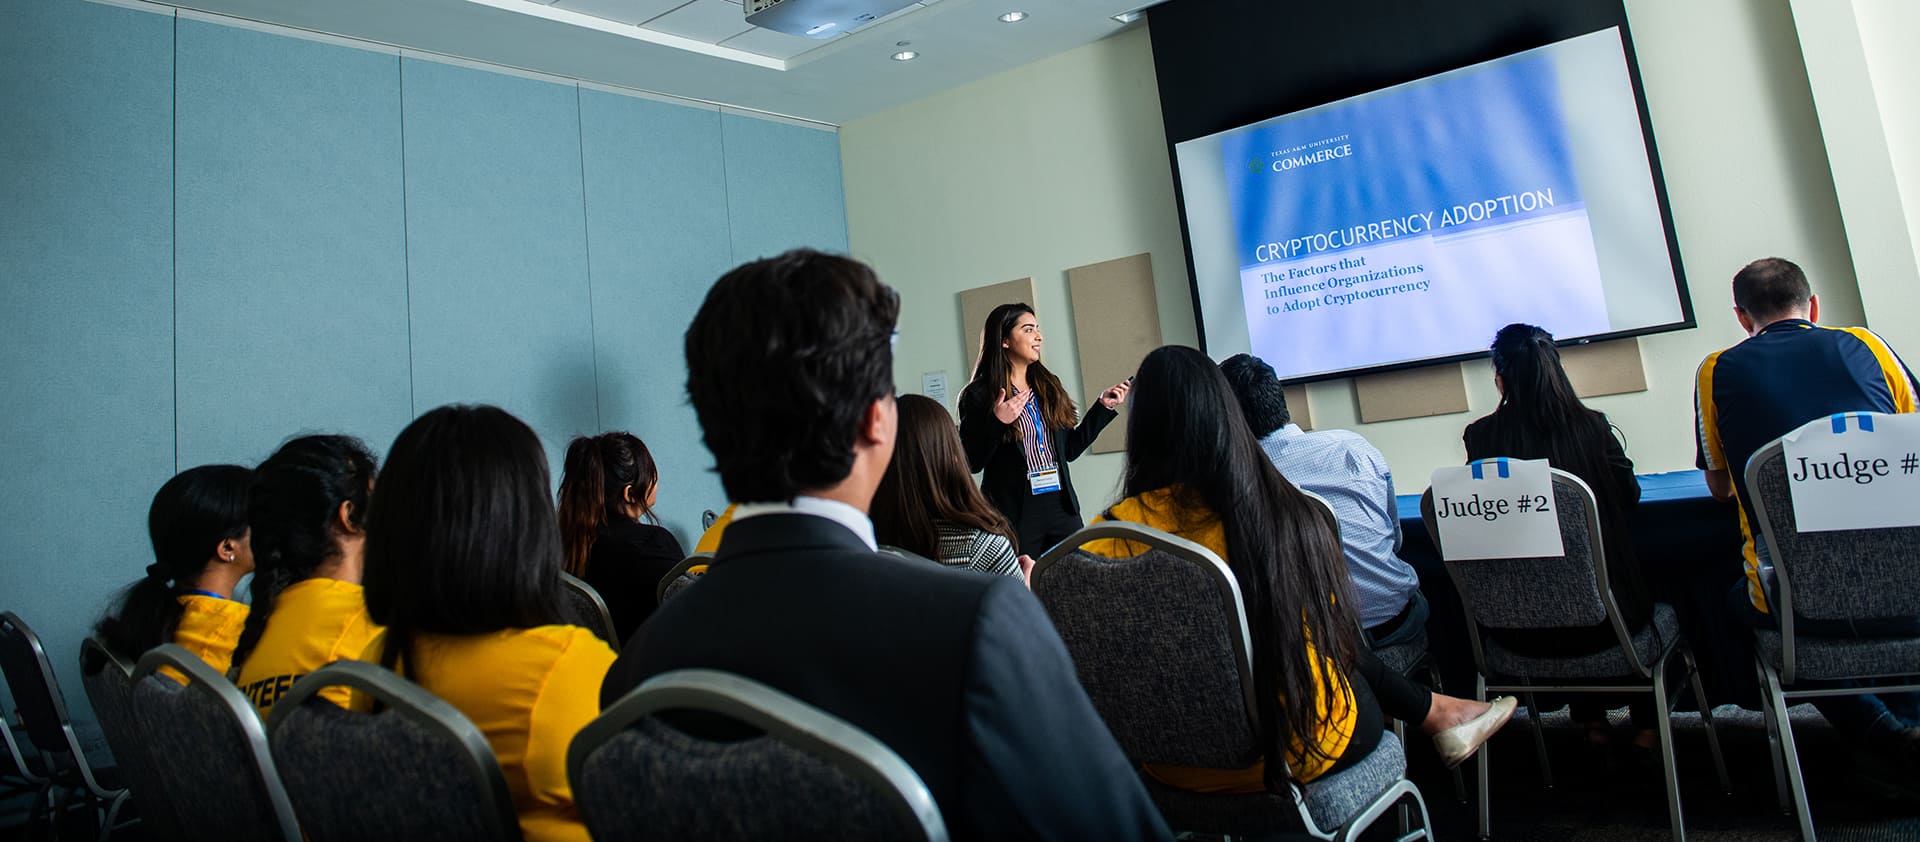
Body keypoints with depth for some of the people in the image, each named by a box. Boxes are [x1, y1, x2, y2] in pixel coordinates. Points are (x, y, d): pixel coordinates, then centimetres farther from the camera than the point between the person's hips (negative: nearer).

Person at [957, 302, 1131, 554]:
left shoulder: (1050, 386, 13)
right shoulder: (978, 395, -5)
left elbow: (1069, 449, 14)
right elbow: (971, 463, -9)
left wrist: (1103, 406, 14)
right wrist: (996, 423, -21)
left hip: (1061, 507, 5)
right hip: (1014, 514, -5)